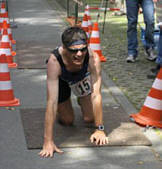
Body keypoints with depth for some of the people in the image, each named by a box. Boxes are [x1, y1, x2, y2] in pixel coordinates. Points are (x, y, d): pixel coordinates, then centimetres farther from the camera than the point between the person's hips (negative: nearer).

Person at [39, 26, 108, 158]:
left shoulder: (93, 58, -42)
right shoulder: (54, 61, -45)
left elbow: (96, 94, -37)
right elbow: (52, 101, -47)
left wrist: (99, 129, -37)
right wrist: (48, 141, -48)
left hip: (83, 77, 1)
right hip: (62, 79, -1)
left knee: (89, 119, 4)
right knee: (67, 121, 3)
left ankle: (82, 100, 36)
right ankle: (63, 108, 36)